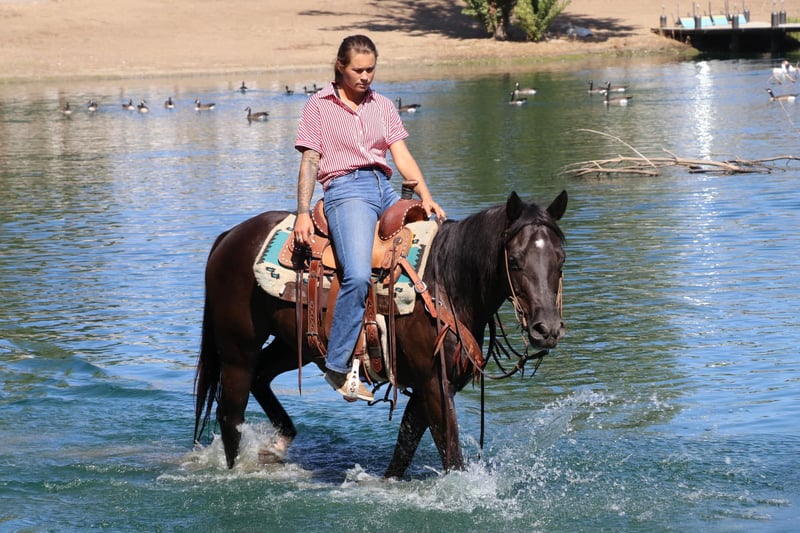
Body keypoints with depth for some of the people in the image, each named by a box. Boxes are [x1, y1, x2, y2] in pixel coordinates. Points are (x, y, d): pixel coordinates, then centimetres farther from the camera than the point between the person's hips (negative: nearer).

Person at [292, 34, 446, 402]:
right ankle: (338, 367, -23)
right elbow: (309, 162, 1)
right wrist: (302, 213, -10)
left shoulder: (383, 106, 18)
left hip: (385, 190, 6)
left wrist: (426, 197, -5)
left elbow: (402, 156, 10)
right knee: (358, 274, -29)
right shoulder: (319, 106, 6)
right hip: (346, 189, -6)